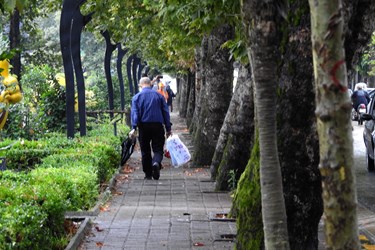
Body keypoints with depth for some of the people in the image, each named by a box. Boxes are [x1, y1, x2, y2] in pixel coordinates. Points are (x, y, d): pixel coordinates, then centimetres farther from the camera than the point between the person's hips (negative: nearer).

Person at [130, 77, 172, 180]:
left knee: (145, 150, 10)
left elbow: (134, 113, -6)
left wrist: (134, 128, -11)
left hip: (144, 126, 0)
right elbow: (166, 112, 6)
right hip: (157, 125, 0)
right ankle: (156, 162, -28)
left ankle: (148, 174, 11)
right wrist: (168, 128, 9)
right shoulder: (159, 95, 7)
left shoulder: (136, 97, 4)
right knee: (158, 148, 3)